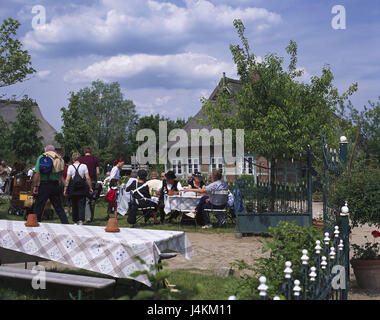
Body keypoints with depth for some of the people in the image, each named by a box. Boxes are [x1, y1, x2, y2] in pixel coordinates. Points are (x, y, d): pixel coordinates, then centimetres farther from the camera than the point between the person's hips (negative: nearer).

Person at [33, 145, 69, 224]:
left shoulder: (41, 157, -1)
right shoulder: (59, 158, 9)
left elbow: (37, 173, -9)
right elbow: (61, 175, 10)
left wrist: (35, 186, -7)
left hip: (44, 185, -3)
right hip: (56, 185, 4)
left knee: (38, 207, 4)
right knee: (59, 208, 10)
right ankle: (66, 224, 8)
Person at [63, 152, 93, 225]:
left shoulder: (70, 167, -2)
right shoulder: (84, 166, -1)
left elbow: (68, 179, -5)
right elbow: (87, 178, -4)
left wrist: (65, 189, 0)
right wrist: (90, 188, 3)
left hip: (73, 188, 1)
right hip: (82, 188, 0)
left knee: (74, 206, 12)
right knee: (81, 205, 0)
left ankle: (75, 221, 16)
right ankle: (81, 220, -15)